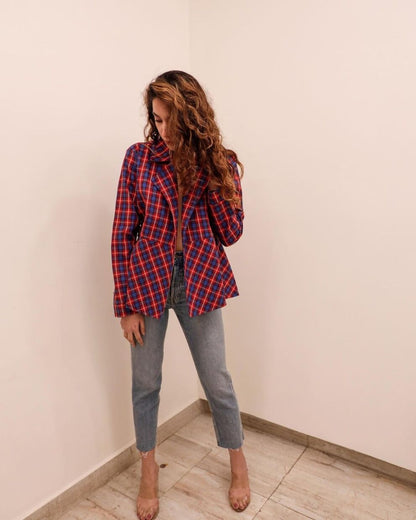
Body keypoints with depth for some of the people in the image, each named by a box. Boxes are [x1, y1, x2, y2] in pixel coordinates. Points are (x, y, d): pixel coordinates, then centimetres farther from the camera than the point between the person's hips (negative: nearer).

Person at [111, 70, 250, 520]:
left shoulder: (220, 162, -2)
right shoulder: (138, 158, -4)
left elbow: (230, 234, -4)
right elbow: (122, 233, -4)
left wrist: (212, 178, -15)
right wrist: (126, 303, -5)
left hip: (198, 280, 0)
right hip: (147, 278, 0)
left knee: (217, 382, 11)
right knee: (145, 382, 13)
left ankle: (238, 465, 38)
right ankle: (148, 472, 39)